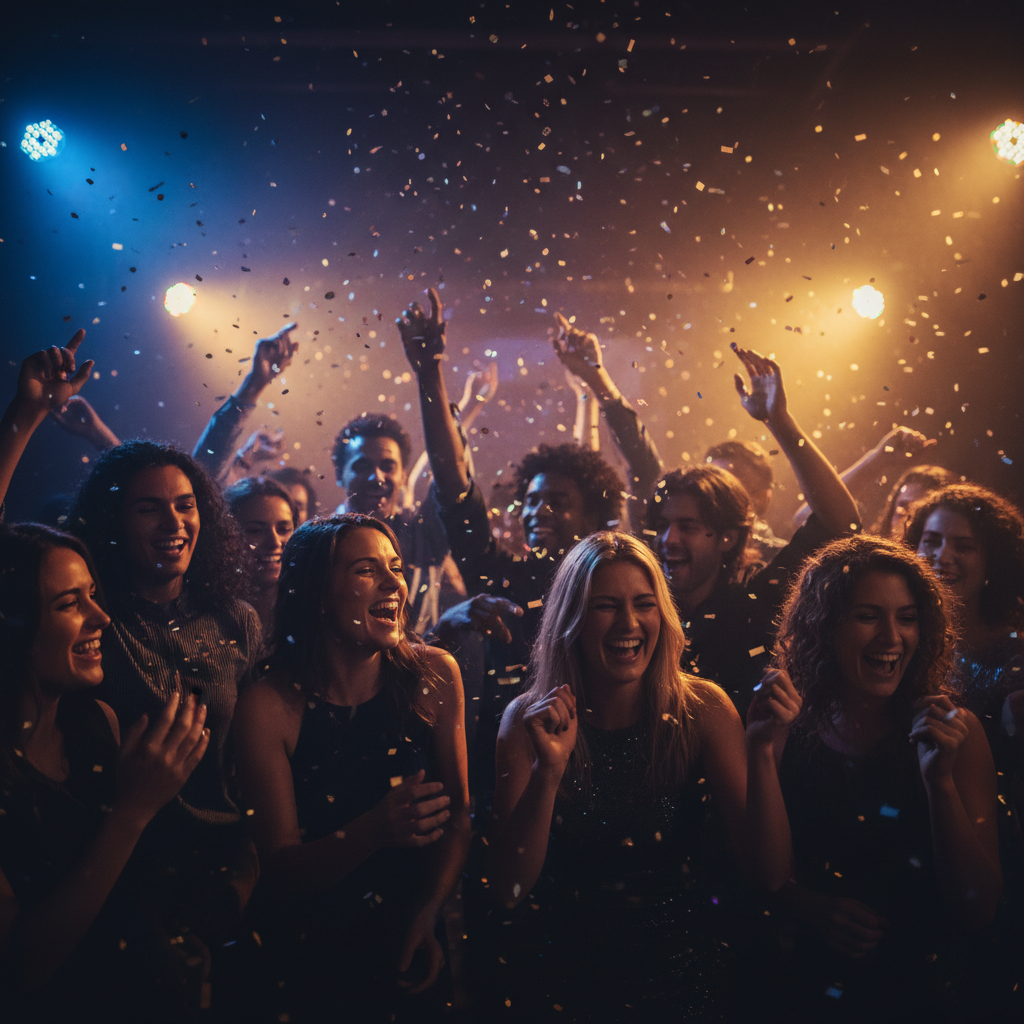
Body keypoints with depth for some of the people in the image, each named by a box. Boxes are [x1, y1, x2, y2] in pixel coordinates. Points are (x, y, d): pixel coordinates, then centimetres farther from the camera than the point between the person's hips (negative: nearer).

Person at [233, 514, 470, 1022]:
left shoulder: (434, 675, -3)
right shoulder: (268, 708, -12)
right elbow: (281, 874, -10)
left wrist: (424, 919, -12)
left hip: (417, 946, 3)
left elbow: (458, 814, 2)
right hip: (312, 956, -2)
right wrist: (374, 832, -28)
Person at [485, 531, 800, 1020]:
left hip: (676, 972, 0)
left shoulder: (702, 708, -6)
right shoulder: (529, 718, -6)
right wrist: (548, 772, -24)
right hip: (558, 971, 0)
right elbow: (508, 889, -10)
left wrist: (760, 750, -23)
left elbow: (770, 873, -9)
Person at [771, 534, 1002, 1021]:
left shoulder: (955, 732, -2)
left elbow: (979, 908, -5)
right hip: (811, 983, 0)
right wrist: (811, 907, -10)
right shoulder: (785, 728, -1)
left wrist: (941, 780, -16)